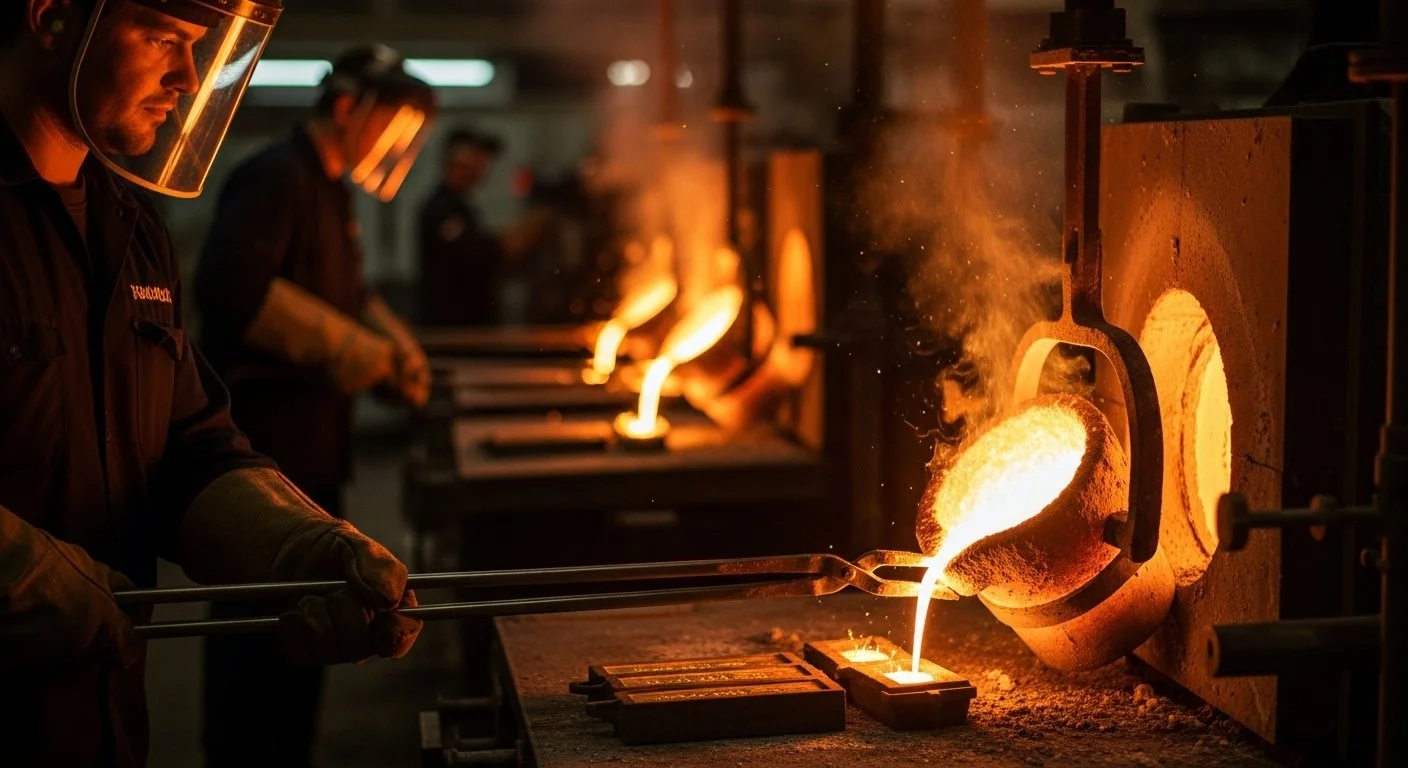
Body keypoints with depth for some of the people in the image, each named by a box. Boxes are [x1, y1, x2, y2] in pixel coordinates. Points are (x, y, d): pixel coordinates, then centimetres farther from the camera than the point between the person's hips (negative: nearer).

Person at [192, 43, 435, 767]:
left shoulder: (330, 189, 18)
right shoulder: (276, 178, -14)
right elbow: (230, 286, -29)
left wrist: (392, 339, 11)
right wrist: (354, 350, -23)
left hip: (310, 446, 10)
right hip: (264, 448, -10)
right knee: (261, 621, -6)